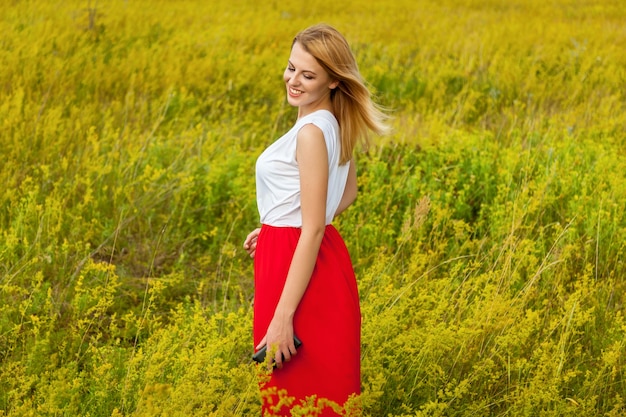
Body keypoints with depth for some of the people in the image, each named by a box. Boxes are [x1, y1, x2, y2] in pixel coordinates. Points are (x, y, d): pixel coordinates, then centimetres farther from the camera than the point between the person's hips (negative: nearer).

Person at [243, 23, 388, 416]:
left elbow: (314, 228, -23)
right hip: (325, 262, 10)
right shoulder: (336, 123, 7)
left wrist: (282, 317, -23)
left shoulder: (311, 132, -21)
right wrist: (275, 227, 23)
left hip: (297, 265, -10)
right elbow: (348, 193, 22)